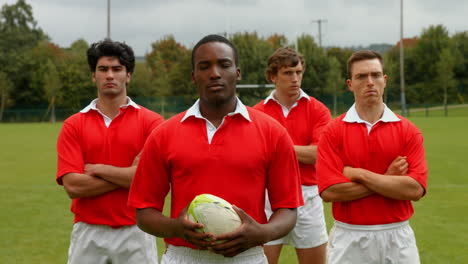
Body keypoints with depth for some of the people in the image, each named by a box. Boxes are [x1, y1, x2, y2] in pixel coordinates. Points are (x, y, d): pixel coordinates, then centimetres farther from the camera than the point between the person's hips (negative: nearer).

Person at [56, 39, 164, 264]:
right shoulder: (73, 125, 3)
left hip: (135, 233, -1)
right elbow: (72, 186, -8)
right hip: (88, 234, 1)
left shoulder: (151, 121, -1)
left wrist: (97, 169, -8)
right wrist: (129, 174, -10)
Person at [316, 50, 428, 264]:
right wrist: (387, 179, -11)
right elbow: (329, 191, -14)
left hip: (397, 237, 1)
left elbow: (415, 189, -12)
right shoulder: (333, 132, -4)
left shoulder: (408, 131, -1)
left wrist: (359, 174, -14)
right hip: (349, 238, -1)